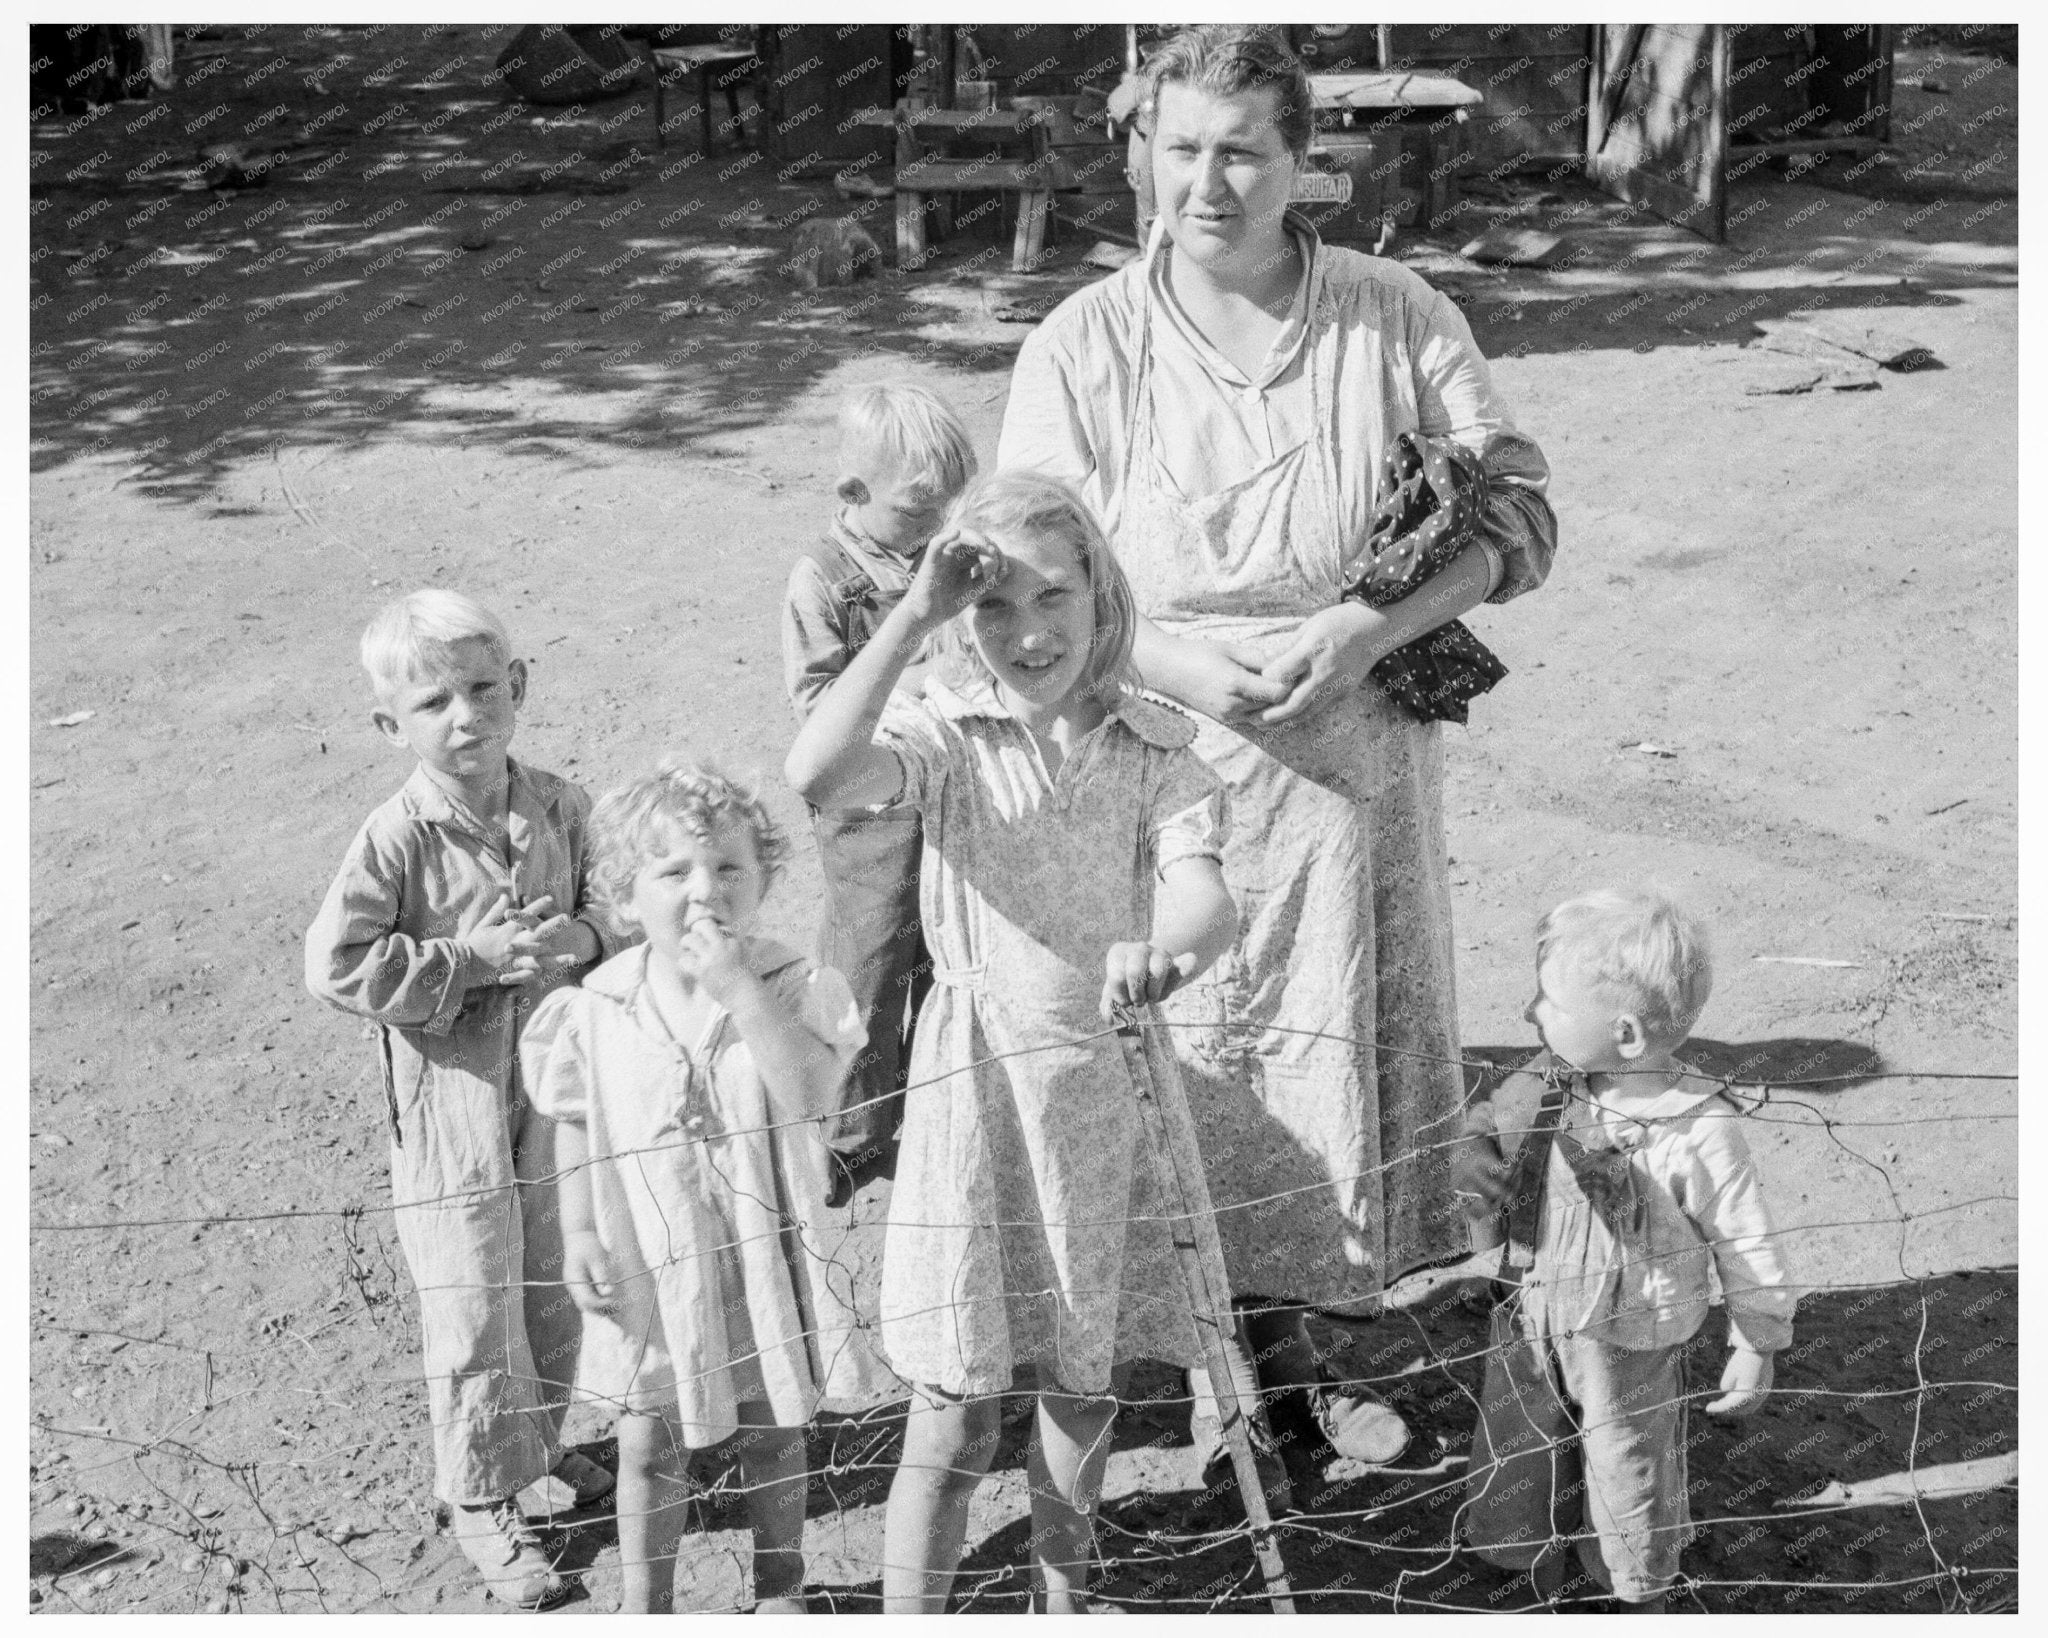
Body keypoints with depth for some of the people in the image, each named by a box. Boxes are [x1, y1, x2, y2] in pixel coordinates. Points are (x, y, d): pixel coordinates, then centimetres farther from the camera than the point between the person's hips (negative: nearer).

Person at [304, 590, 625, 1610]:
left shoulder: (560, 810, -3)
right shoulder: (399, 838, -16)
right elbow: (336, 967, -17)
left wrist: (585, 938, -15)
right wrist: (470, 960, -22)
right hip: (456, 1098, -4)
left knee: (558, 1287, 20)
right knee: (474, 1312, 4)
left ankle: (540, 1437, 43)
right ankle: (483, 1499, 21)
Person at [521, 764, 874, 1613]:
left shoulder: (791, 985, -13)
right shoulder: (598, 1007, -8)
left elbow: (808, 1093, -28)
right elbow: (576, 1130, 2)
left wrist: (739, 989, -31)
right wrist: (579, 1235, -5)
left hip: (763, 1250, 0)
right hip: (649, 1259, 1)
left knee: (772, 1431, 17)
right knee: (648, 1444, 12)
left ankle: (779, 1588, 37)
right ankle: (643, 1601, 31)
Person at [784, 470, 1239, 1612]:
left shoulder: (1153, 748, -3)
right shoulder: (948, 732, -9)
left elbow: (1207, 896, -19)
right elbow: (816, 776, -30)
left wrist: (1162, 948, -43)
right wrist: (914, 617, -29)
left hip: (1108, 1080, 3)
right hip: (978, 1082, -3)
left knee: (1086, 1383, 18)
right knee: (960, 1410, 2)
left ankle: (1066, 1591, 41)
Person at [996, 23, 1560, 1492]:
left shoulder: (1400, 321, -1)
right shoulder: (1082, 348, -3)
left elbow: (1519, 509, 1)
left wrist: (1372, 625, -15)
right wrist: (1174, 661, -18)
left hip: (1353, 764, 1)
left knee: (1325, 1059, 10)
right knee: (1174, 1063, 4)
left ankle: (1277, 1354, 30)